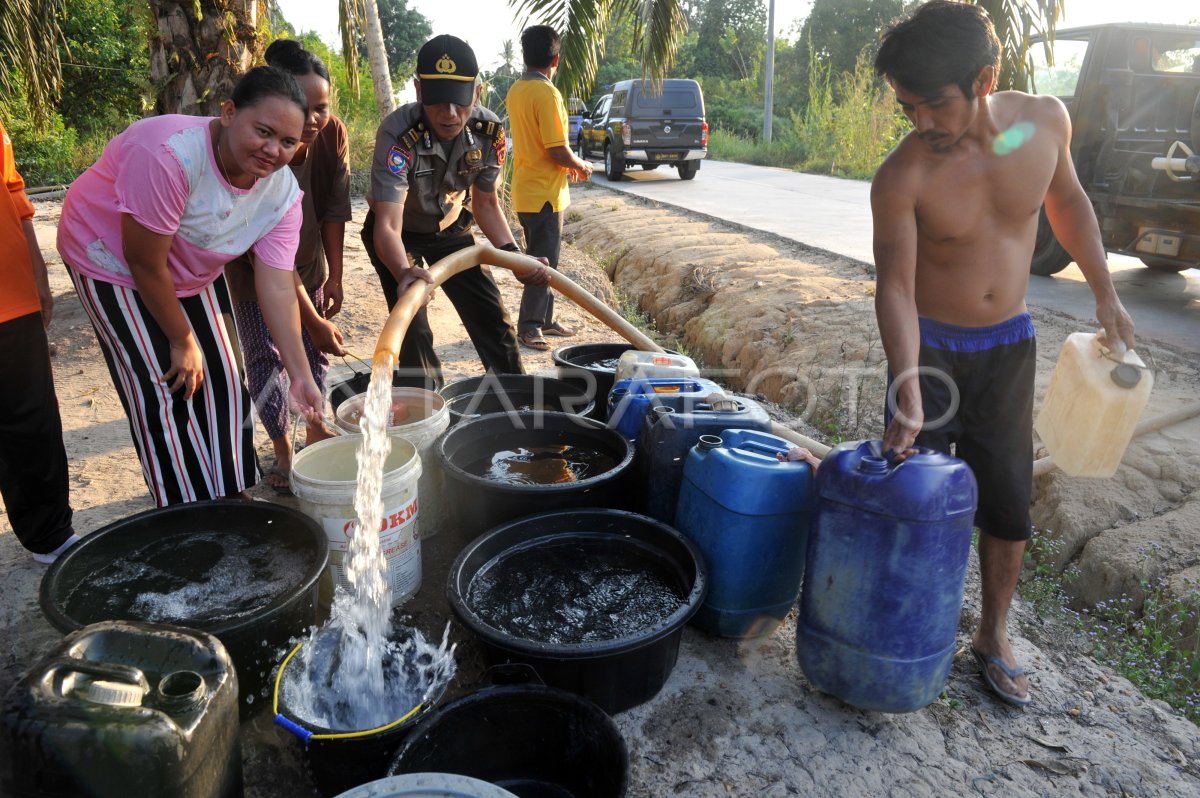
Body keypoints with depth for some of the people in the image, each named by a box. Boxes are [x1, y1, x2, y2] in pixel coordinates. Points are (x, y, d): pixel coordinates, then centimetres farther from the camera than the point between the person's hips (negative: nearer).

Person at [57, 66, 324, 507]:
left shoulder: (283, 193, -18)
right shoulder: (169, 155, -36)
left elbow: (277, 289, -19)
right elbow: (145, 263, -28)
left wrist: (301, 375, -25)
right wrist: (182, 341, -17)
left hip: (192, 271, 6)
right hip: (114, 260, -6)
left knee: (221, 382, 6)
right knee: (164, 396, -7)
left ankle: (231, 498, 24)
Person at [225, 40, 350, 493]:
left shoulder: (333, 136, -20)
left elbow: (334, 211, -7)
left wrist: (334, 277, -6)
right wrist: (314, 320, -32)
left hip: (309, 259, 5)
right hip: (253, 268, -4)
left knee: (315, 347, 10)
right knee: (265, 355, -3)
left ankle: (315, 429, 28)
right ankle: (282, 452, 10)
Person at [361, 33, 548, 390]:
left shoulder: (490, 132, -21)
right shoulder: (397, 135, -35)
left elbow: (485, 203, -5)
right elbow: (388, 225, -41)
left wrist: (514, 254, -18)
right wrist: (404, 272, -61)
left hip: (450, 229, 4)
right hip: (399, 234, -3)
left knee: (492, 317, 2)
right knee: (413, 328, -15)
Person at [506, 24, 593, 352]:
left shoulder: (516, 91, 9)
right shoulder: (546, 93, -18)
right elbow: (558, 150, -21)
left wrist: (567, 164, 19)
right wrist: (581, 165, -3)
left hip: (526, 190, 9)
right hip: (544, 193, -9)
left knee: (543, 259, 16)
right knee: (543, 263, 0)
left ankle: (544, 320, 25)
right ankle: (529, 327, 6)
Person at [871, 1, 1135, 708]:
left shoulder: (1046, 120, -10)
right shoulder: (902, 178, -22)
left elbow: (1067, 201, 9)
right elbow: (896, 288, -20)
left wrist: (1105, 293, 11)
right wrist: (908, 398, -26)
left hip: (1009, 345, 4)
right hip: (930, 347, -3)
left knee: (1010, 502, 9)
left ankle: (994, 637, 28)